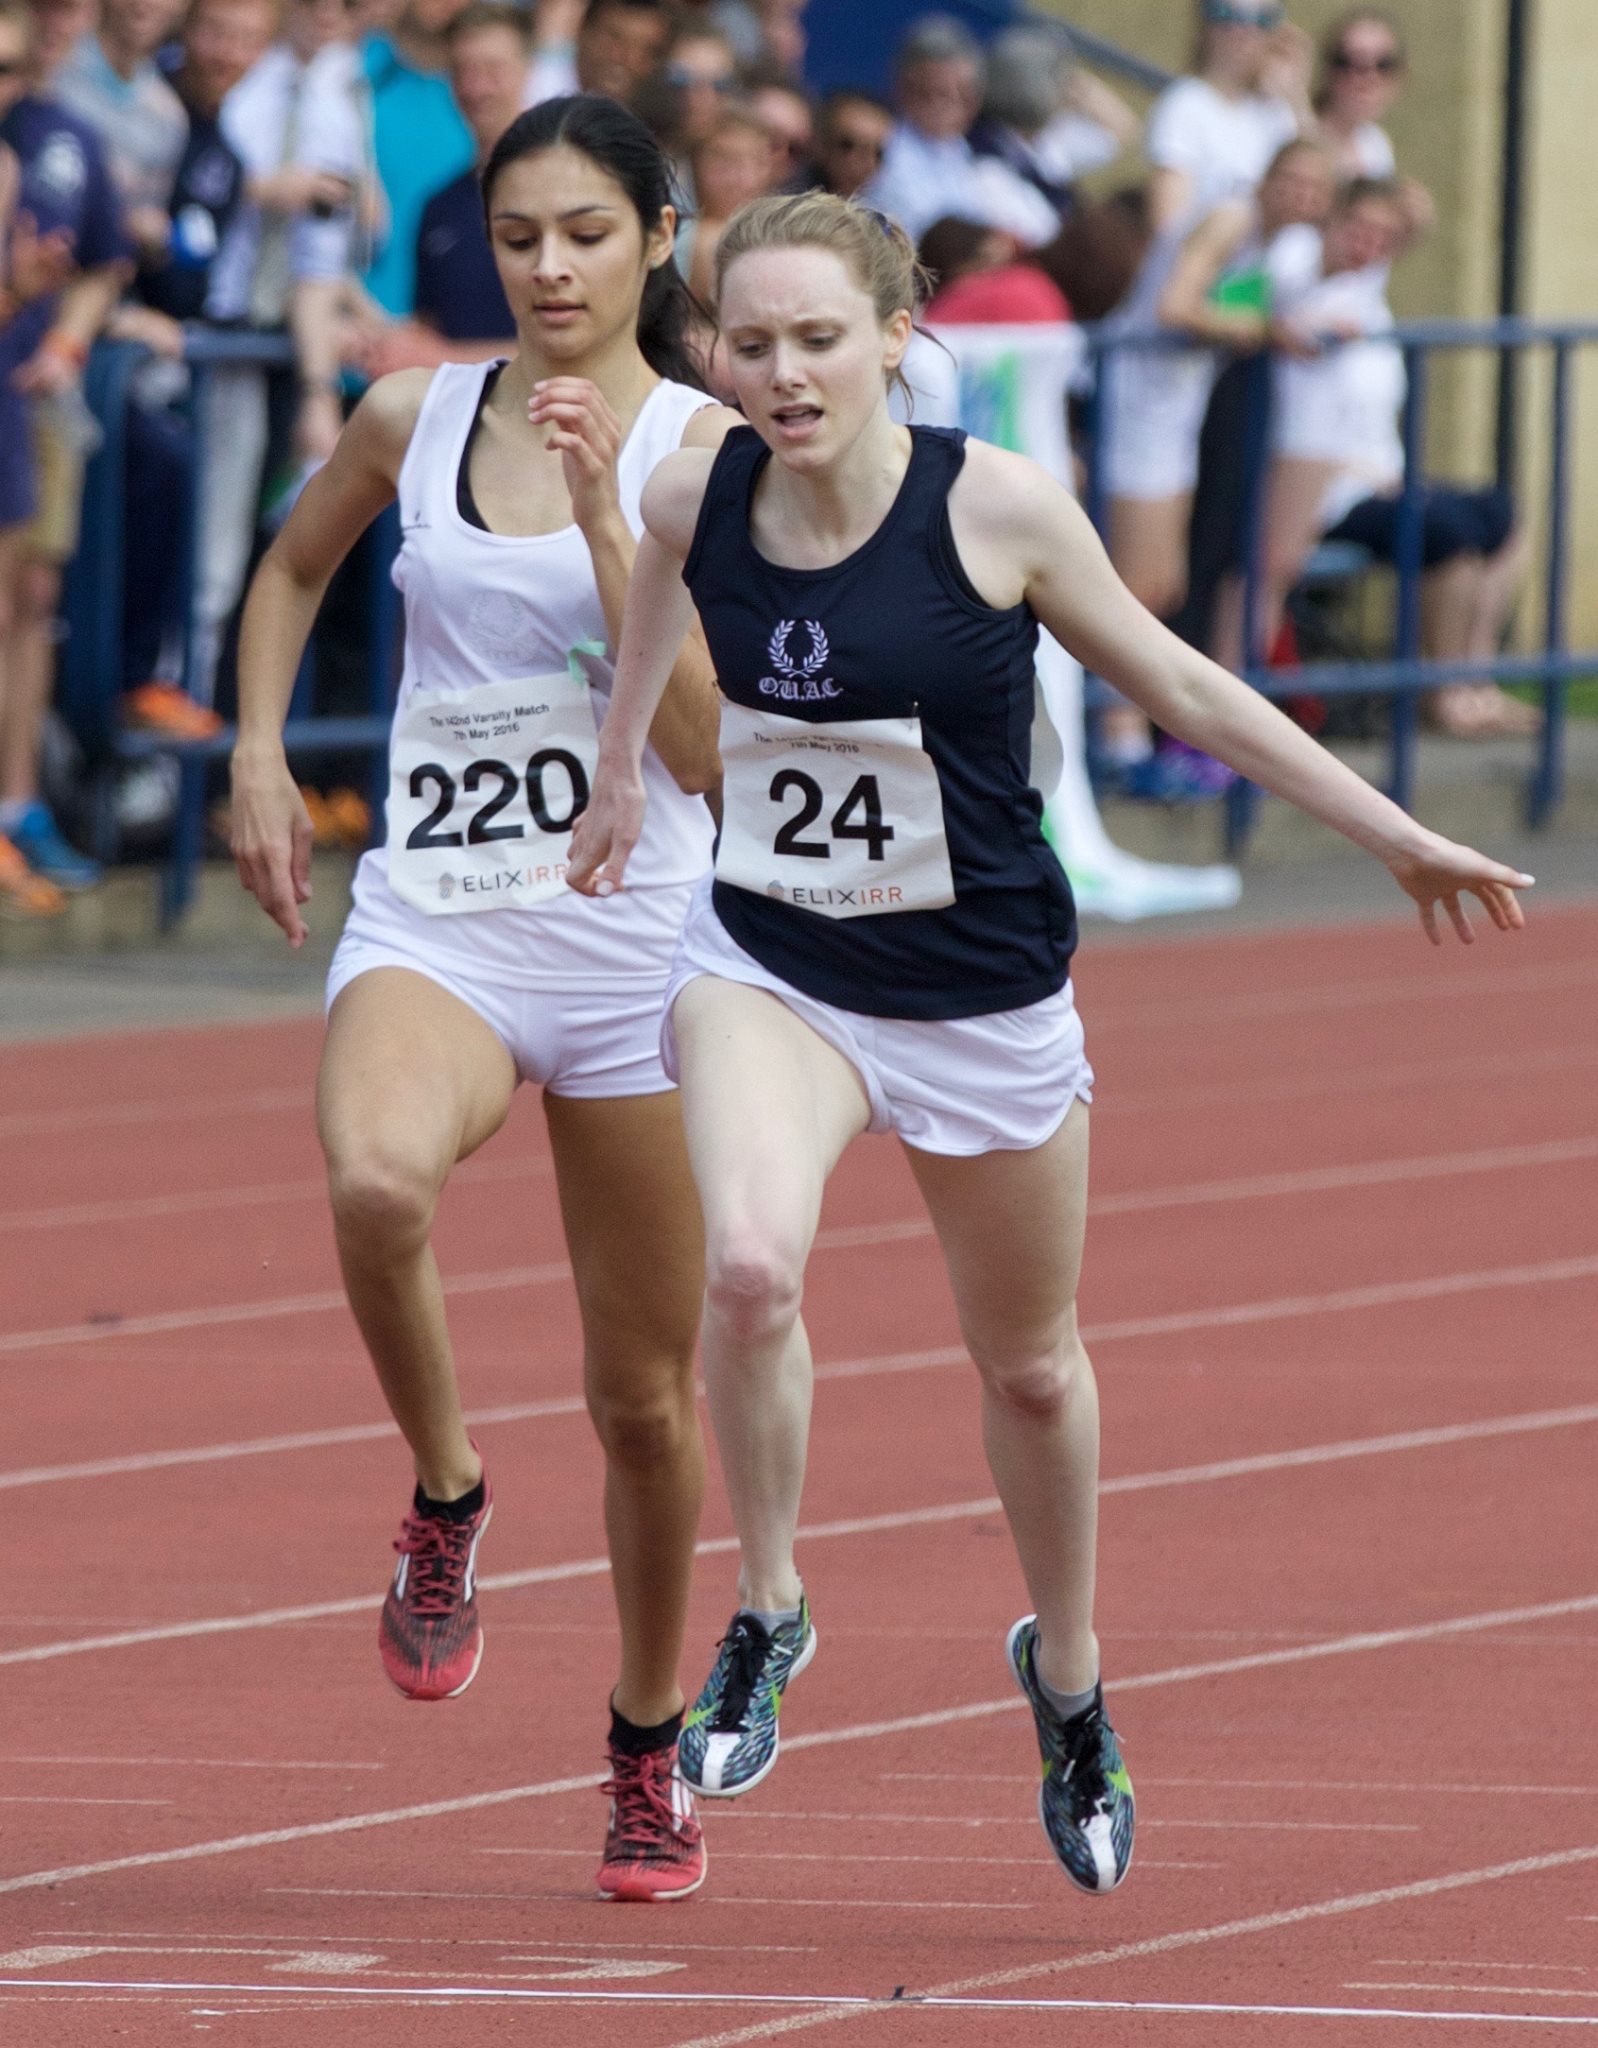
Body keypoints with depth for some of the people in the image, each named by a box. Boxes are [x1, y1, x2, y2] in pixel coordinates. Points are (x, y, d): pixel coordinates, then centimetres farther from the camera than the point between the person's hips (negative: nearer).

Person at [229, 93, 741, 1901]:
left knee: (644, 1390, 7)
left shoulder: (703, 450, -3)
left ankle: (650, 1747, 29)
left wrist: (604, 519, -18)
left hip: (634, 939, -1)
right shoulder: (412, 419, 5)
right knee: (376, 1175, -35)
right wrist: (259, 753, 14)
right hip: (430, 922, 1)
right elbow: (293, 565, 26)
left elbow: (704, 747, -12)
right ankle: (446, 1492, -8)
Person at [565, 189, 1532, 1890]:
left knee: (1028, 1364, 16)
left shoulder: (997, 508, -18)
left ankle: (1066, 1672, 44)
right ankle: (765, 1615, -3)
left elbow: (1177, 686, -4)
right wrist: (616, 767, 28)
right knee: (749, 1267, -28)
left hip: (984, 1001, 0)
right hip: (768, 969, 1)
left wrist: (1399, 838, 3)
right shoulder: (695, 500, -10)